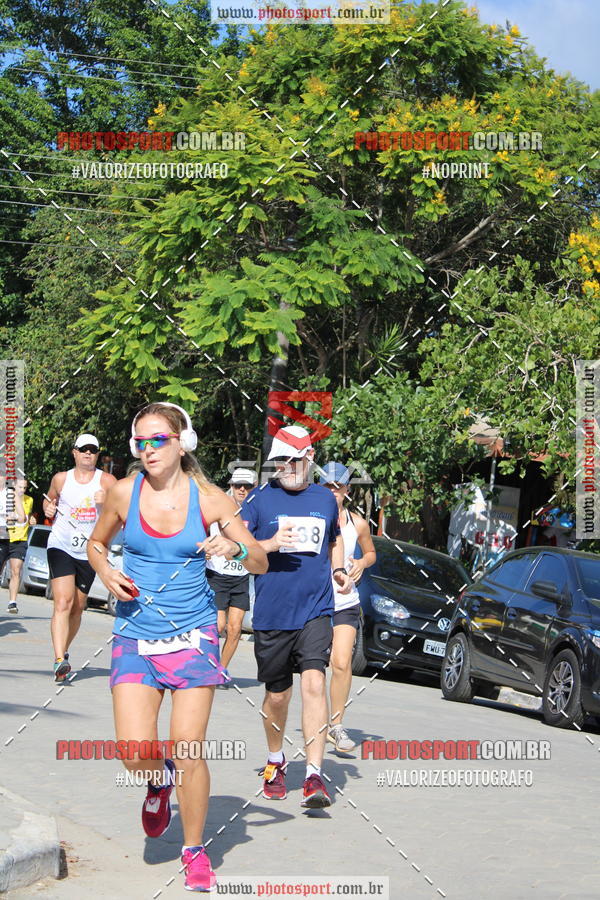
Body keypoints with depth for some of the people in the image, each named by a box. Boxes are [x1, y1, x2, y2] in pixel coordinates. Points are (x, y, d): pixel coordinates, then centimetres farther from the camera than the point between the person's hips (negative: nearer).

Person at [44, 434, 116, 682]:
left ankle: (63, 650, 34)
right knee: (63, 602, -18)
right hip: (61, 547, -1)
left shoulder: (106, 481, -2)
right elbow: (50, 499, 22)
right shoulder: (61, 479, 3)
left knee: (77, 608, 10)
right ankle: (59, 661, -26)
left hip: (89, 552, 2)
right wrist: (48, 509, -1)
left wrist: (108, 501, -30)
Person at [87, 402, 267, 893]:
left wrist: (237, 548, -21)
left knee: (189, 749, -6)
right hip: (135, 636, 1)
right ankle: (161, 779, 28)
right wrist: (106, 572, -5)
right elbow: (96, 544, 17)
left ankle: (195, 850, 15)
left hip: (193, 635, -1)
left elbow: (261, 563, 2)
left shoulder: (209, 498, -4)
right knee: (136, 754, -11)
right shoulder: (124, 493, -1)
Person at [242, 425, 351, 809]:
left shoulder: (325, 498, 10)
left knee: (314, 682, -17)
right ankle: (276, 761, 37)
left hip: (315, 610, 1)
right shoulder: (260, 499, 1)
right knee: (277, 694, 11)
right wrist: (270, 544, -19)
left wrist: (339, 569, 9)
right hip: (271, 614, 0)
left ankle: (314, 775, -18)